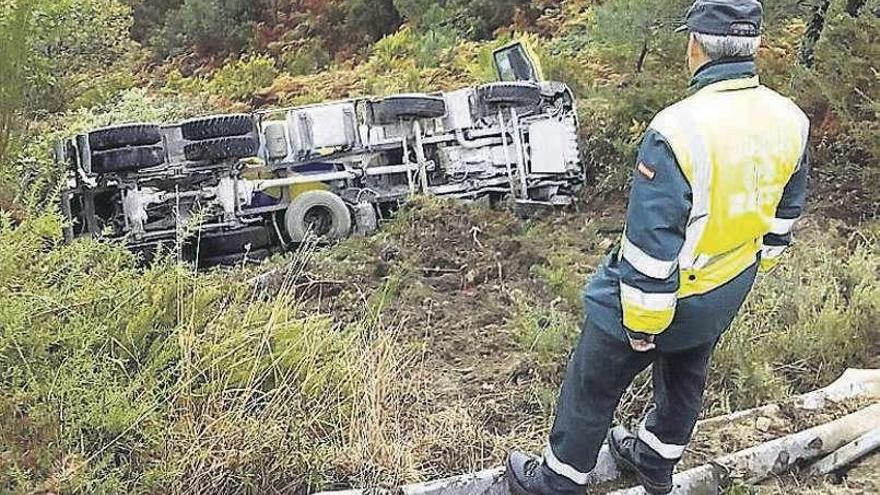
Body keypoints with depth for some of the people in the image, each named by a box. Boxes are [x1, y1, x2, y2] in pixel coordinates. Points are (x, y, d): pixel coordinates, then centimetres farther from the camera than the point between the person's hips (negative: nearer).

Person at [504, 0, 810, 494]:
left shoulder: (679, 130, -32)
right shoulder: (791, 121, -9)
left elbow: (651, 243, -29)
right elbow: (784, 213, 7)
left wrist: (641, 323, -16)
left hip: (665, 291, -7)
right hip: (730, 291, 7)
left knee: (593, 385, 12)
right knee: (686, 375, 28)